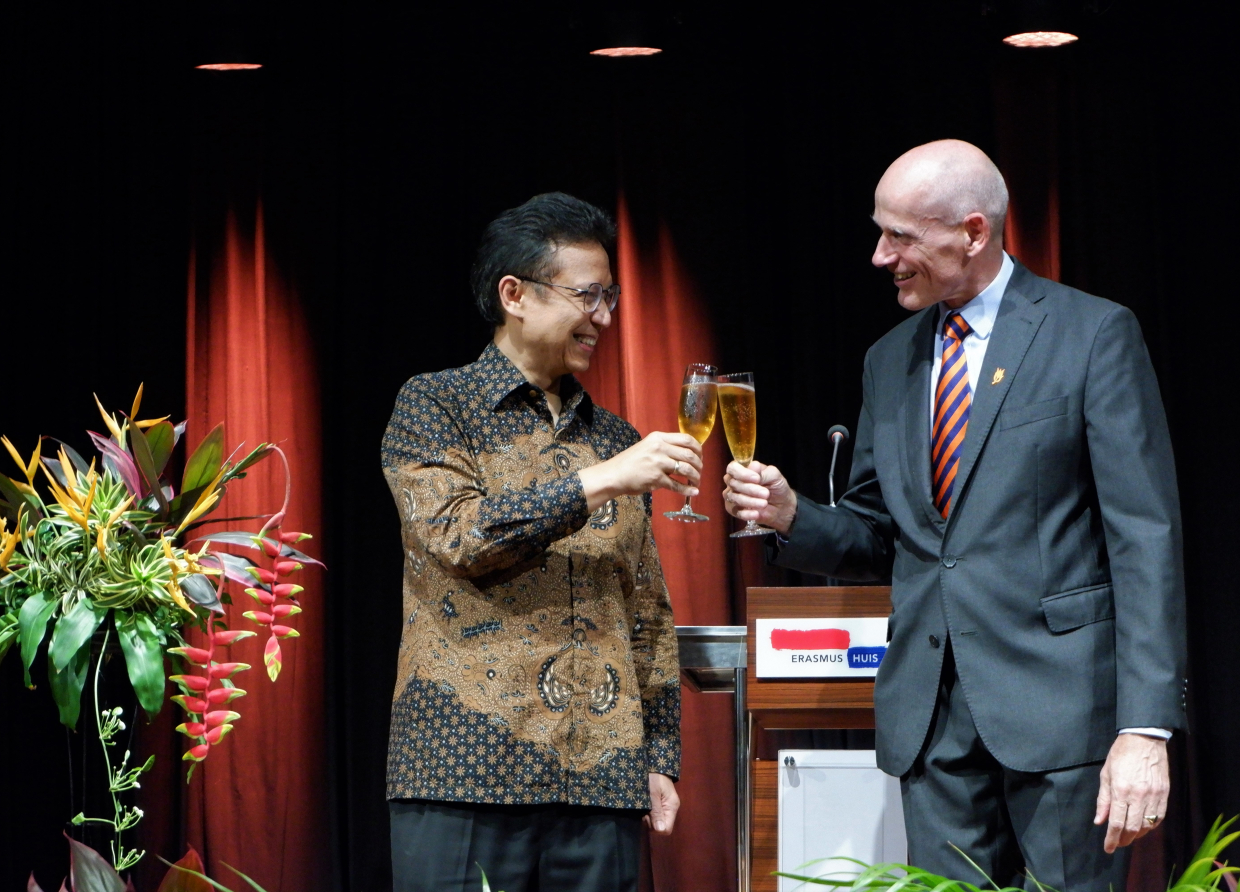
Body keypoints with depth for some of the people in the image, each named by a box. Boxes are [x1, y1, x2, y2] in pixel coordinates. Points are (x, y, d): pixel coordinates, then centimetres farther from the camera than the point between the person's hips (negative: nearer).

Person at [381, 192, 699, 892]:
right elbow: (458, 535, -13)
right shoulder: (434, 405, 4)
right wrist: (598, 482, -16)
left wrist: (661, 757, 11)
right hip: (467, 773, -4)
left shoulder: (616, 440, 17)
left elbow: (650, 618, 18)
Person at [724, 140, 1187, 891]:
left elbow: (1144, 538, -9)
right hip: (931, 711, 5)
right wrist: (792, 516, -2)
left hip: (1058, 696, -5)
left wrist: (1146, 727, -16)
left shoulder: (1093, 335, -3)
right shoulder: (890, 361, 15)